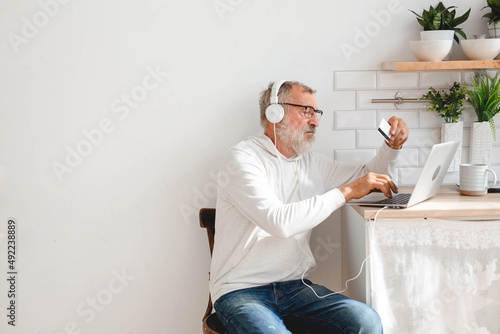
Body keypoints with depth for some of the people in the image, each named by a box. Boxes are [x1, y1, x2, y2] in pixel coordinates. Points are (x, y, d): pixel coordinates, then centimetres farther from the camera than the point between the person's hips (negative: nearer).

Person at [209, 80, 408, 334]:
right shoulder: (241, 159, -8)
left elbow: (368, 176, 29)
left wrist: (393, 146, 9)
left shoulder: (311, 163, 14)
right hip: (241, 291, -5)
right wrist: (346, 192, -17)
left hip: (294, 286, 6)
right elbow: (279, 222, -23)